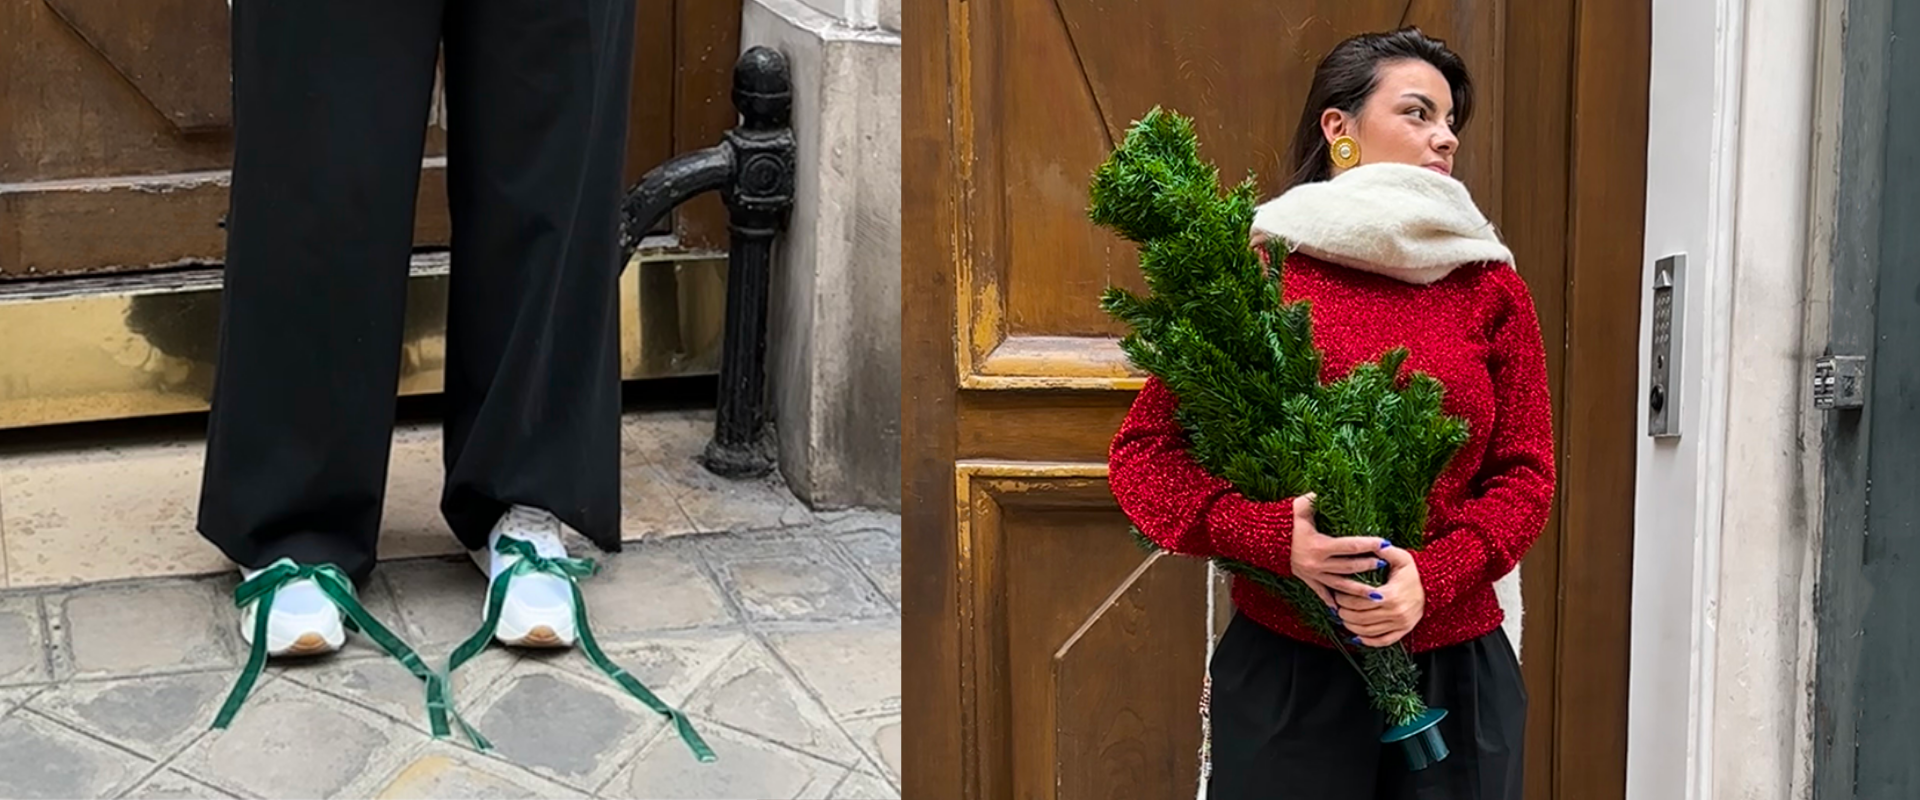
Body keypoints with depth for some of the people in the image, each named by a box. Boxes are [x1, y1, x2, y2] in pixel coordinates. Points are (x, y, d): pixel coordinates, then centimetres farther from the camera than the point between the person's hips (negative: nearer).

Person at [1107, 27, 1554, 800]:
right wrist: (1276, 539, -17)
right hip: (1286, 668, -2)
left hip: (1456, 669, 3)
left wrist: (1434, 577, -14)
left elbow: (1525, 472, 5)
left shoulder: (1492, 287, 7)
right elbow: (1144, 451, -2)